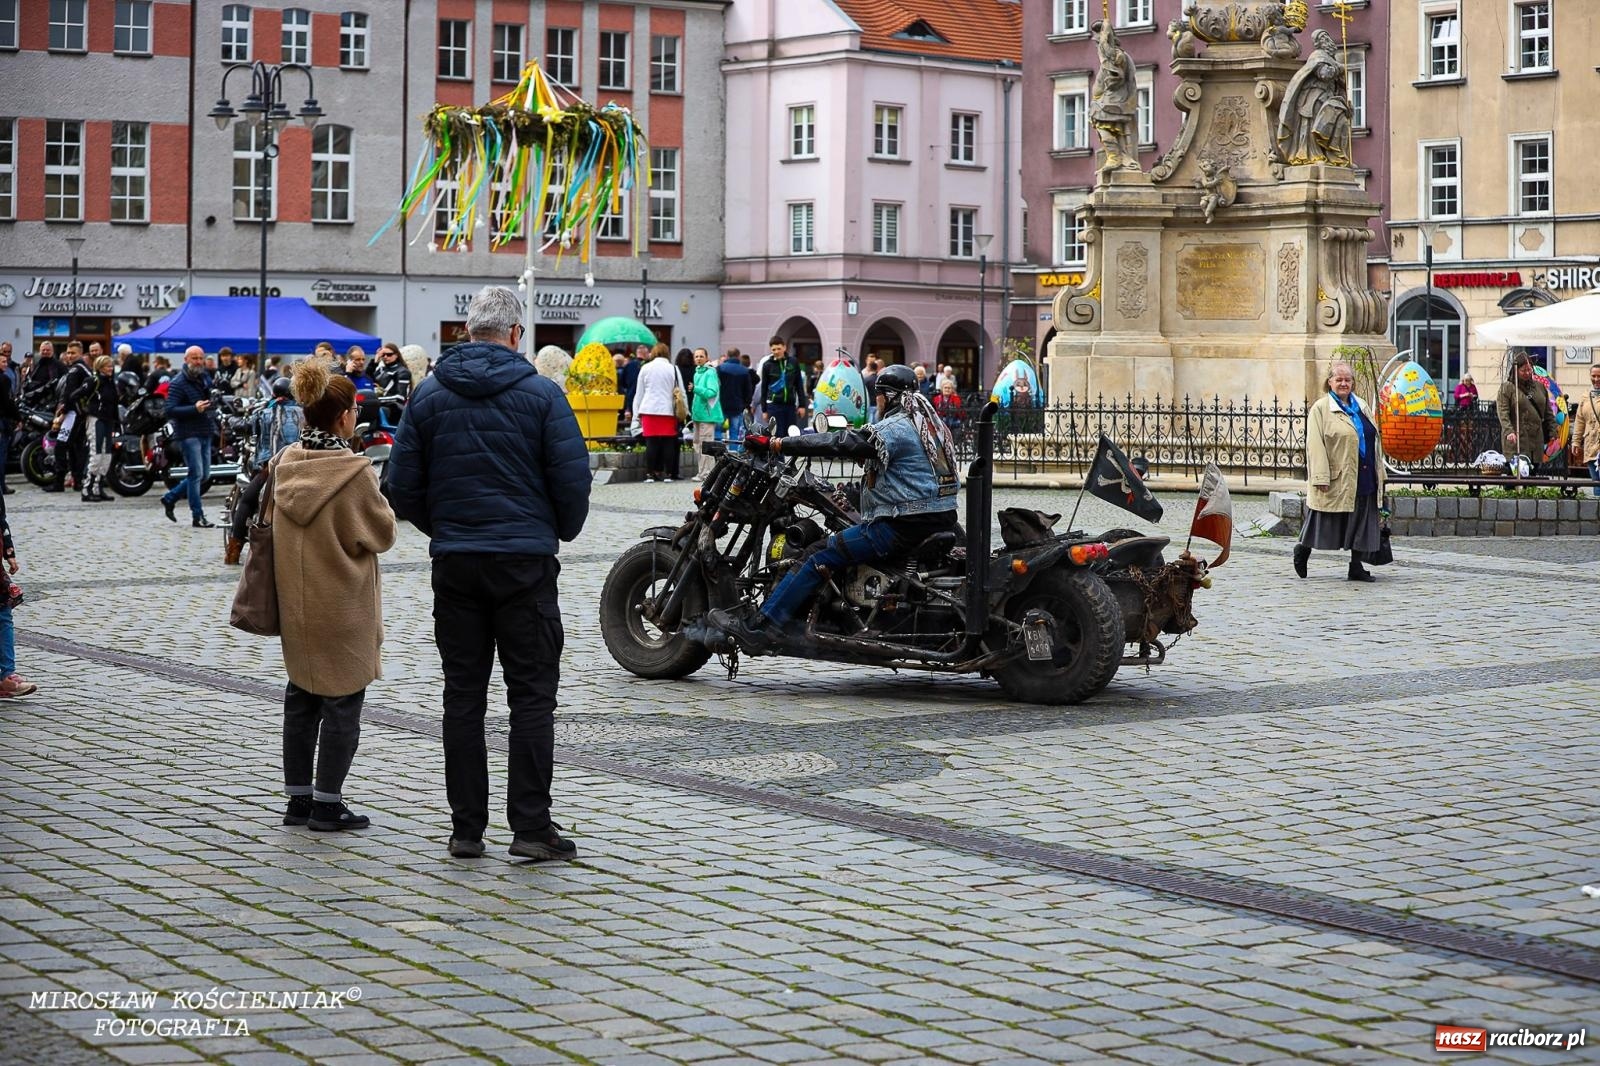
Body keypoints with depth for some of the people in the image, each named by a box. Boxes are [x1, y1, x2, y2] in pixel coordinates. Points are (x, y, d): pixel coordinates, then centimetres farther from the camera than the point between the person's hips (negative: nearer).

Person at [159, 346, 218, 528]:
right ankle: (198, 517, -3)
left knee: (204, 474, 11)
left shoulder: (205, 378, 14)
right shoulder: (178, 383, -10)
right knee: (196, 474, -8)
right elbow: (170, 410, -17)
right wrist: (194, 409, -26)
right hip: (189, 433, -8)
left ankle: (170, 498, 26)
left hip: (205, 433, 8)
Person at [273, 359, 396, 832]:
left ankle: (299, 798, 21)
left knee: (300, 699, 15)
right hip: (343, 608, -6)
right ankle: (327, 805, 6)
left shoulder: (285, 465, 1)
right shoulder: (353, 472, -18)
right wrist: (379, 501, 9)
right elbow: (383, 534, -7)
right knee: (341, 704, 3)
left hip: (294, 604, 6)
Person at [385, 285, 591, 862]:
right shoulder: (541, 393, -5)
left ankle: (466, 827, 9)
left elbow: (402, 483, 4)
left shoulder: (428, 394, 4)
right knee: (532, 695, 1)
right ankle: (530, 826, -2)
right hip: (526, 560, -3)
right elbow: (573, 475, -6)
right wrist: (564, 529, 13)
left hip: (454, 561, 3)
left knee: (463, 696, 7)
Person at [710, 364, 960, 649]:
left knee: (819, 558, -10)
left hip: (903, 526, -10)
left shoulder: (894, 429, -13)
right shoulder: (932, 423, 17)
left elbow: (841, 443, -19)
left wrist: (774, 444, -18)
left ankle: (758, 627, -13)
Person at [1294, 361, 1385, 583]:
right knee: (1324, 522, 6)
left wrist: (1378, 473, 15)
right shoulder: (1320, 409, -5)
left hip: (1363, 479, 6)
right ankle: (1303, 549, 29)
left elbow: (1374, 440, 19)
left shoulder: (1362, 407, 14)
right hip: (1336, 479, -6)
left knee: (1361, 522, 5)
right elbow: (1315, 445, -12)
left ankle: (1356, 566, 10)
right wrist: (1321, 477, -20)